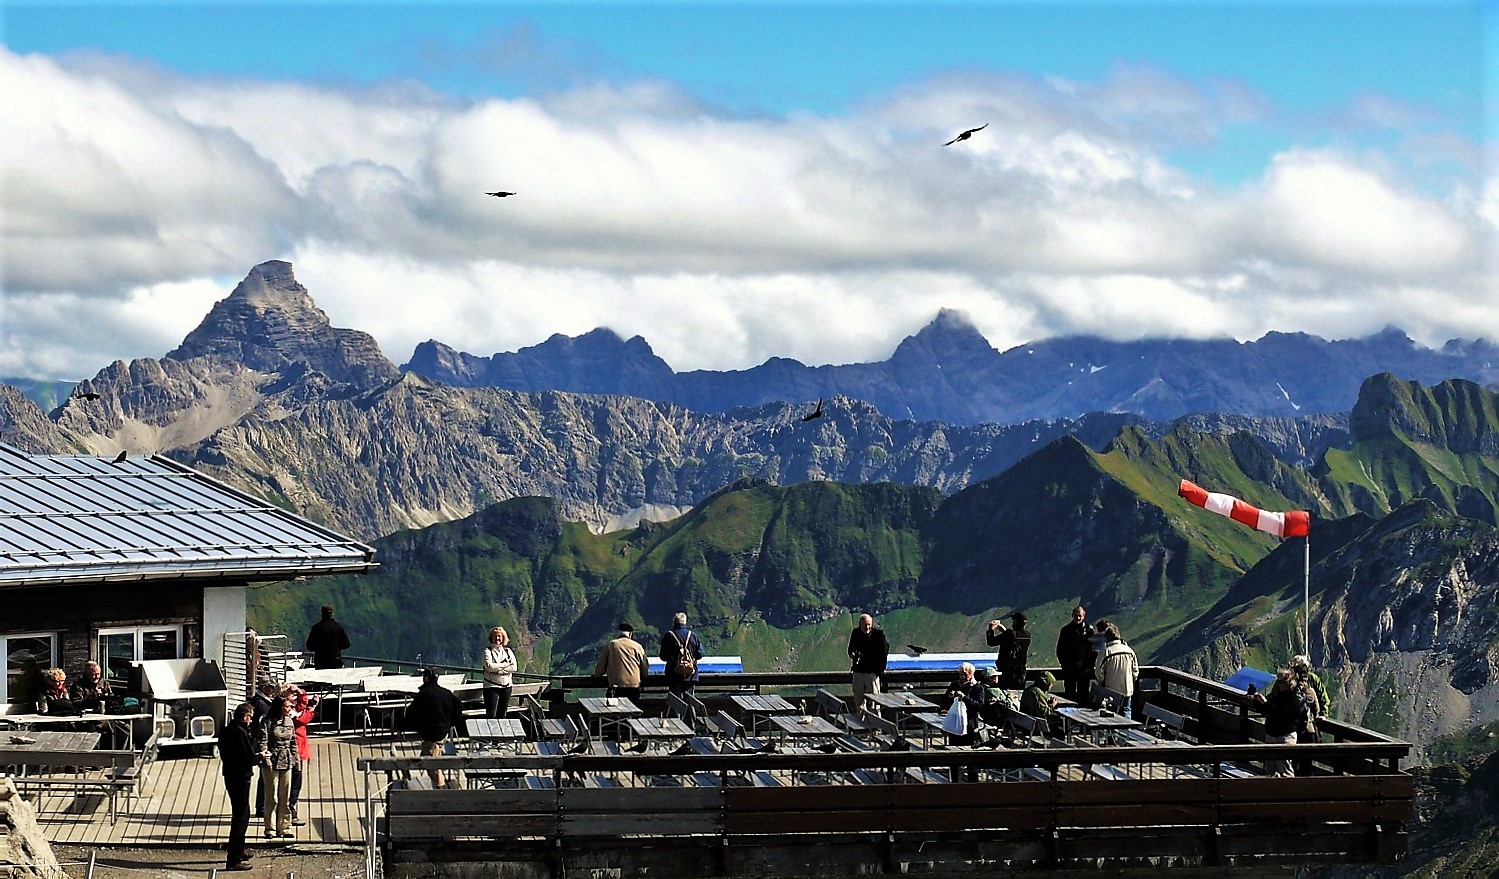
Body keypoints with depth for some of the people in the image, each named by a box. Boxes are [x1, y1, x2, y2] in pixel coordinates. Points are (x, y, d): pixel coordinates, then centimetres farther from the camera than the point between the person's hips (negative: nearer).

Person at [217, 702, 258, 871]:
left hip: (230, 776, 10)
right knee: (240, 817, -5)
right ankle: (234, 860, -5)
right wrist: (261, 756, -2)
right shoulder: (240, 733, -21)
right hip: (240, 778, -10)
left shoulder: (225, 731, 8)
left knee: (243, 813, 24)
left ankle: (239, 851, 37)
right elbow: (249, 759, -23)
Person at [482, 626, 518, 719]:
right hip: (491, 686, -4)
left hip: (506, 686, 4)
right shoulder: (488, 651, -1)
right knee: (491, 715, -8)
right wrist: (505, 665, -9)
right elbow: (489, 666, -16)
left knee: (502, 714, 9)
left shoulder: (508, 651, 9)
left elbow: (514, 667, -3)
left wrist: (498, 670, -14)